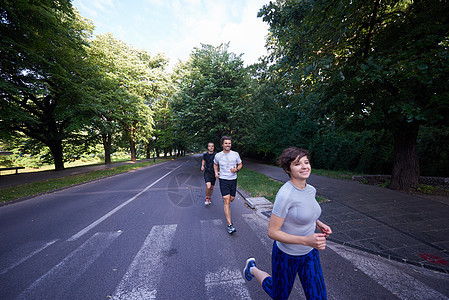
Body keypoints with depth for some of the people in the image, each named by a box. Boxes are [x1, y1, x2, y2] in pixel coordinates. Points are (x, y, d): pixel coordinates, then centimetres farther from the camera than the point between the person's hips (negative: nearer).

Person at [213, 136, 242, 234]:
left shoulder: (235, 154, -4)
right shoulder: (218, 155, -3)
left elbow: (240, 164, 8)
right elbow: (215, 164, 17)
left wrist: (236, 169, -12)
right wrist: (216, 172, 1)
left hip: (233, 179, 2)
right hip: (223, 180, -2)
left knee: (232, 199, 16)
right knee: (226, 201, -9)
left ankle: (225, 202, 54)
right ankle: (230, 225, -4)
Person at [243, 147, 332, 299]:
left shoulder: (311, 190, -7)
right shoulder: (285, 194, -31)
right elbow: (272, 232, -26)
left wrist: (318, 223, -5)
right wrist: (306, 240, -32)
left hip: (309, 254, 6)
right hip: (286, 256, -6)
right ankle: (252, 268, 45)